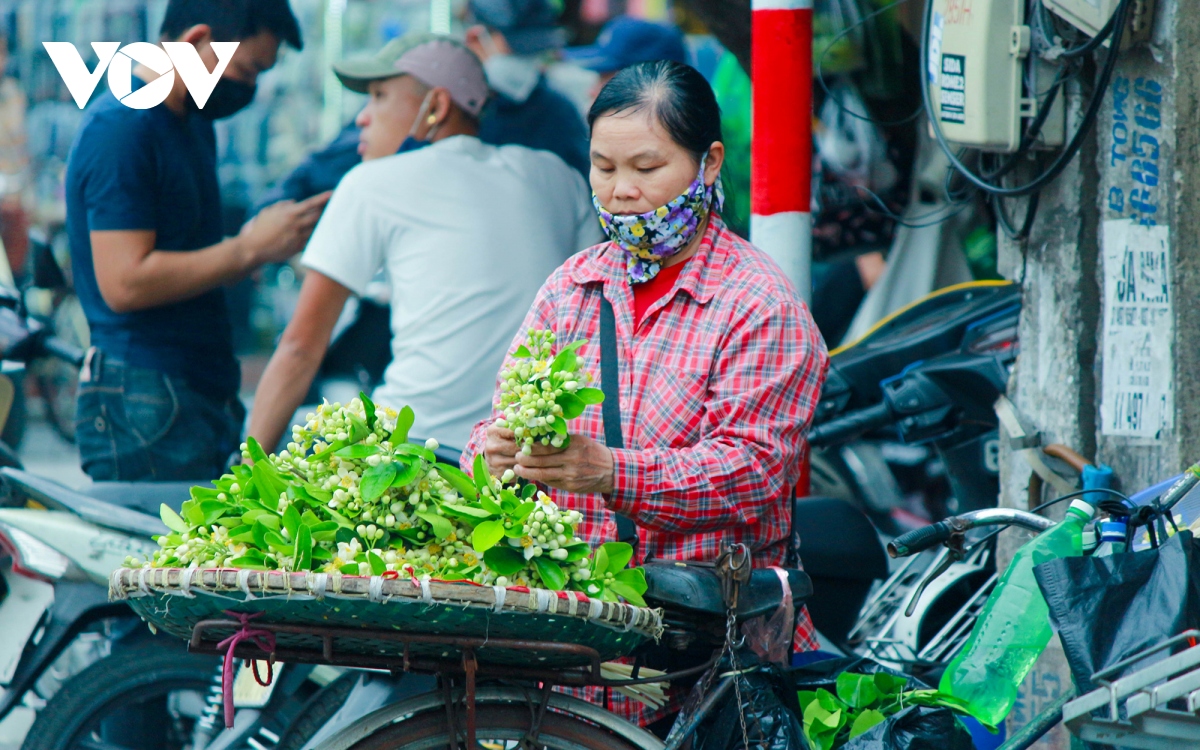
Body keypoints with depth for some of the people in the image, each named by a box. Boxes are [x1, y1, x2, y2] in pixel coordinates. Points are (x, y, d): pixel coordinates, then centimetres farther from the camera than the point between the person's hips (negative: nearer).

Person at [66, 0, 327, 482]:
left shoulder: (195, 123, 18)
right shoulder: (122, 127, -13)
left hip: (210, 400, 9)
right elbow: (125, 283, -20)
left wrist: (272, 239, 8)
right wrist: (251, 248, -16)